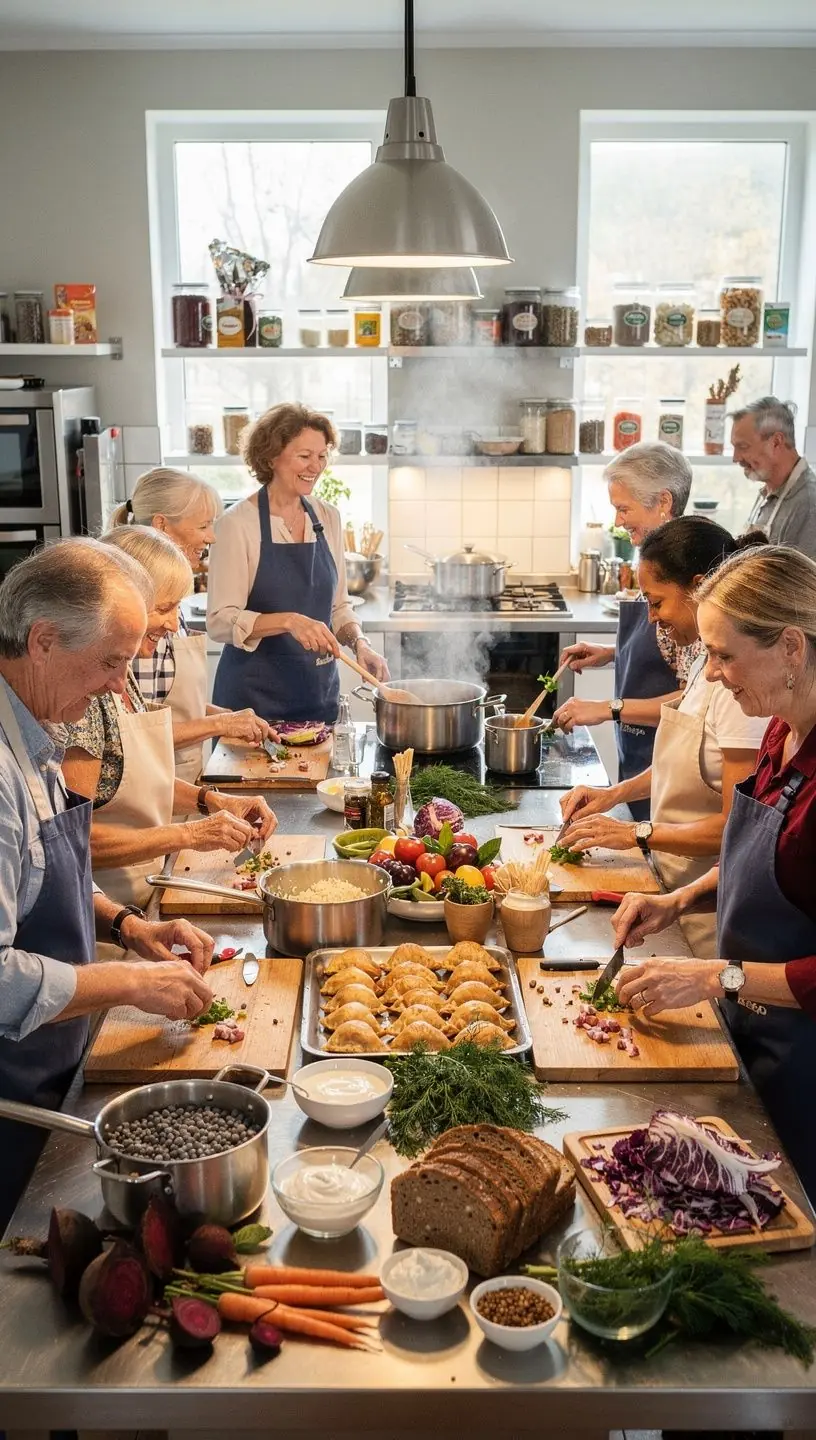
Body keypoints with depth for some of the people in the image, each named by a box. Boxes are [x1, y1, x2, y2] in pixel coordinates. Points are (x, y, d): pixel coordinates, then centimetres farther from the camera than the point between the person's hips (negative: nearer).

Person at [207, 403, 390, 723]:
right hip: (254, 697, -5)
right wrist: (288, 621, -28)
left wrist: (359, 643, -6)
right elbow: (221, 621, -15)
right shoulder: (238, 524, -11)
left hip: (319, 692, 5)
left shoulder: (328, 518, 6)